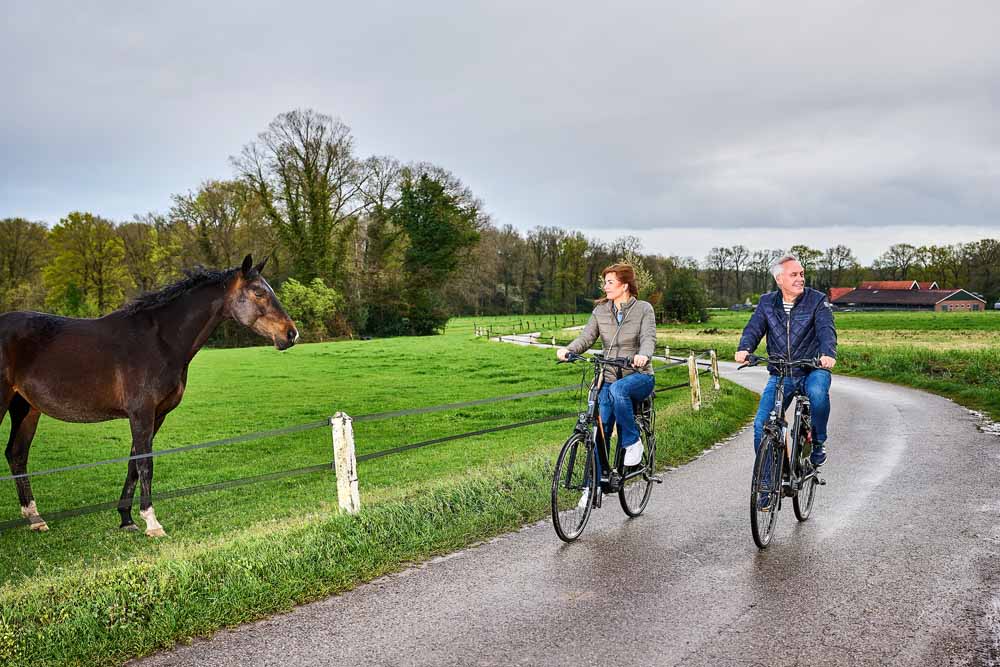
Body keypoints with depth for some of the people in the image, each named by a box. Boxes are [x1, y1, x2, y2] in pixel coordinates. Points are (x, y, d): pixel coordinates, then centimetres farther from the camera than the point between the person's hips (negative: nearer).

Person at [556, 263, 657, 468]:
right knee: (601, 431, -8)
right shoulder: (600, 311, 7)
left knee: (618, 389, -37)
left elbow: (648, 337, -16)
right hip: (609, 378, 4)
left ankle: (633, 443, -19)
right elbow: (586, 337, -2)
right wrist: (568, 350, -24)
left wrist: (643, 355, -40)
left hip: (639, 376, -3)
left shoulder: (644, 309, -2)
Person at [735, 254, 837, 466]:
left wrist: (828, 353, -38)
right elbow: (753, 328, -4)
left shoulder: (817, 300, -3)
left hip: (813, 370, -2)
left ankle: (818, 442, -9)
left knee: (818, 393, -36)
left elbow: (826, 330, -16)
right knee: (761, 425, -10)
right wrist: (744, 348, -28)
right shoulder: (767, 303, 6)